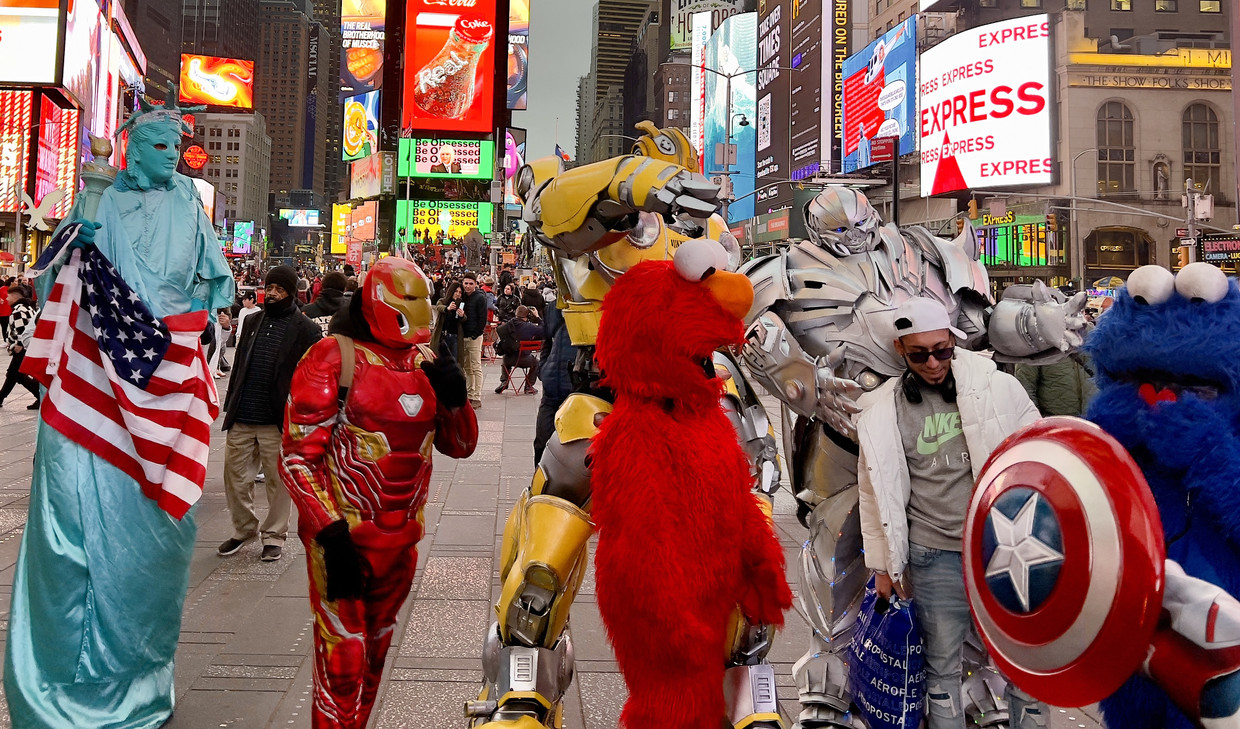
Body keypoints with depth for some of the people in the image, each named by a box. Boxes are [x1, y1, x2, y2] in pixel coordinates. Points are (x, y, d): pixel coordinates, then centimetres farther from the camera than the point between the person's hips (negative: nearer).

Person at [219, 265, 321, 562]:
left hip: (278, 420, -5)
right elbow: (238, 366, 17)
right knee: (235, 476, 11)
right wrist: (230, 404, 13)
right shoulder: (252, 321, 13)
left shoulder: (305, 329, -4)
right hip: (241, 418, 5)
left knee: (278, 480, 5)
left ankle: (274, 535, 19)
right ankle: (243, 529, 28)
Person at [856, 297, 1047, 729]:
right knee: (941, 665, 11)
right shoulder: (882, 413, -1)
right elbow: (876, 493, 6)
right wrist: (883, 564, 8)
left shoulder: (999, 388, -2)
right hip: (935, 558, 0)